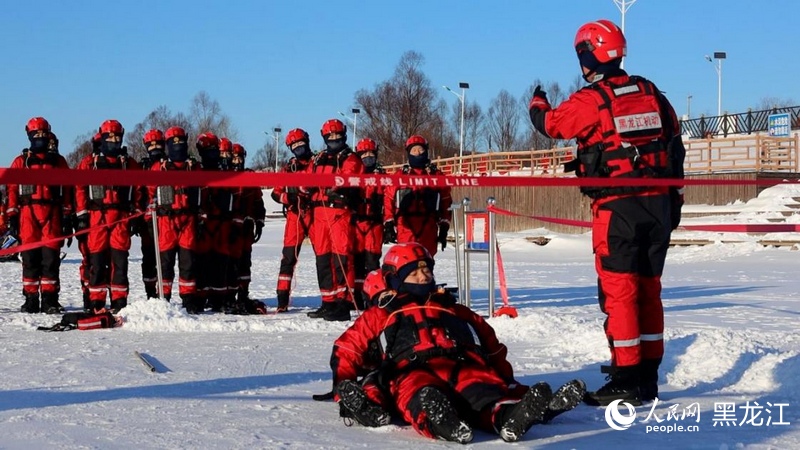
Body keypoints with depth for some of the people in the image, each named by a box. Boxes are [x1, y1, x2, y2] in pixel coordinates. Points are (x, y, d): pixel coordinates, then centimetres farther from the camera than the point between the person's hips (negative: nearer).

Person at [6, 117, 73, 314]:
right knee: (30, 257, -1)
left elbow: (67, 190, 13)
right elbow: (11, 189, 7)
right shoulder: (20, 162, 11)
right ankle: (31, 299, 4)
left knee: (51, 257, -4)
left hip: (52, 214, 0)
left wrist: (67, 216, 6)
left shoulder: (58, 161, 15)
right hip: (28, 213, 0)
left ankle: (50, 299, 0)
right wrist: (12, 216, -2)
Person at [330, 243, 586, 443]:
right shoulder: (378, 317, 34)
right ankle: (436, 419, -76)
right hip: (411, 371, -2)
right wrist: (345, 386, 3)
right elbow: (346, 350, 23)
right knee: (419, 391, -42)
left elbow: (491, 345, 35)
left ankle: (507, 415, -69)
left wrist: (507, 381, 19)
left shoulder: (453, 310, 40)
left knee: (482, 385, -36)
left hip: (463, 365, 2)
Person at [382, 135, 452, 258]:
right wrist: (388, 225, -1)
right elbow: (388, 199, 6)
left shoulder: (437, 175, 10)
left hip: (428, 229, 1)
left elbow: (446, 202, 10)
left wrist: (444, 227, 6)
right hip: (405, 228, -1)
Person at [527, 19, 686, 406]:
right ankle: (648, 379, 17)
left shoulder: (591, 100, -9)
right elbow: (675, 148, 12)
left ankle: (626, 381, -3)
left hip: (617, 207, -6)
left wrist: (537, 102, 26)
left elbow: (550, 123, 4)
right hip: (659, 204, 6)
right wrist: (674, 198, 20)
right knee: (649, 290, 12)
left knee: (618, 292, -2)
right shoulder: (650, 93, 9)